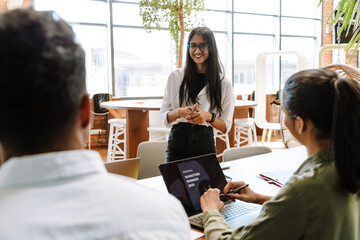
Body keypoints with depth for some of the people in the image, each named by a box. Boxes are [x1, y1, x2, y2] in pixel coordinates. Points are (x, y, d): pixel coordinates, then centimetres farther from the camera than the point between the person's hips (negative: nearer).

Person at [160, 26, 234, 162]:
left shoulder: (223, 83, 3)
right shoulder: (176, 76, 6)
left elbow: (225, 127, 5)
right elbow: (164, 116, 7)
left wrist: (208, 116, -14)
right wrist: (179, 112, -13)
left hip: (205, 144, 0)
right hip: (177, 142, 1)